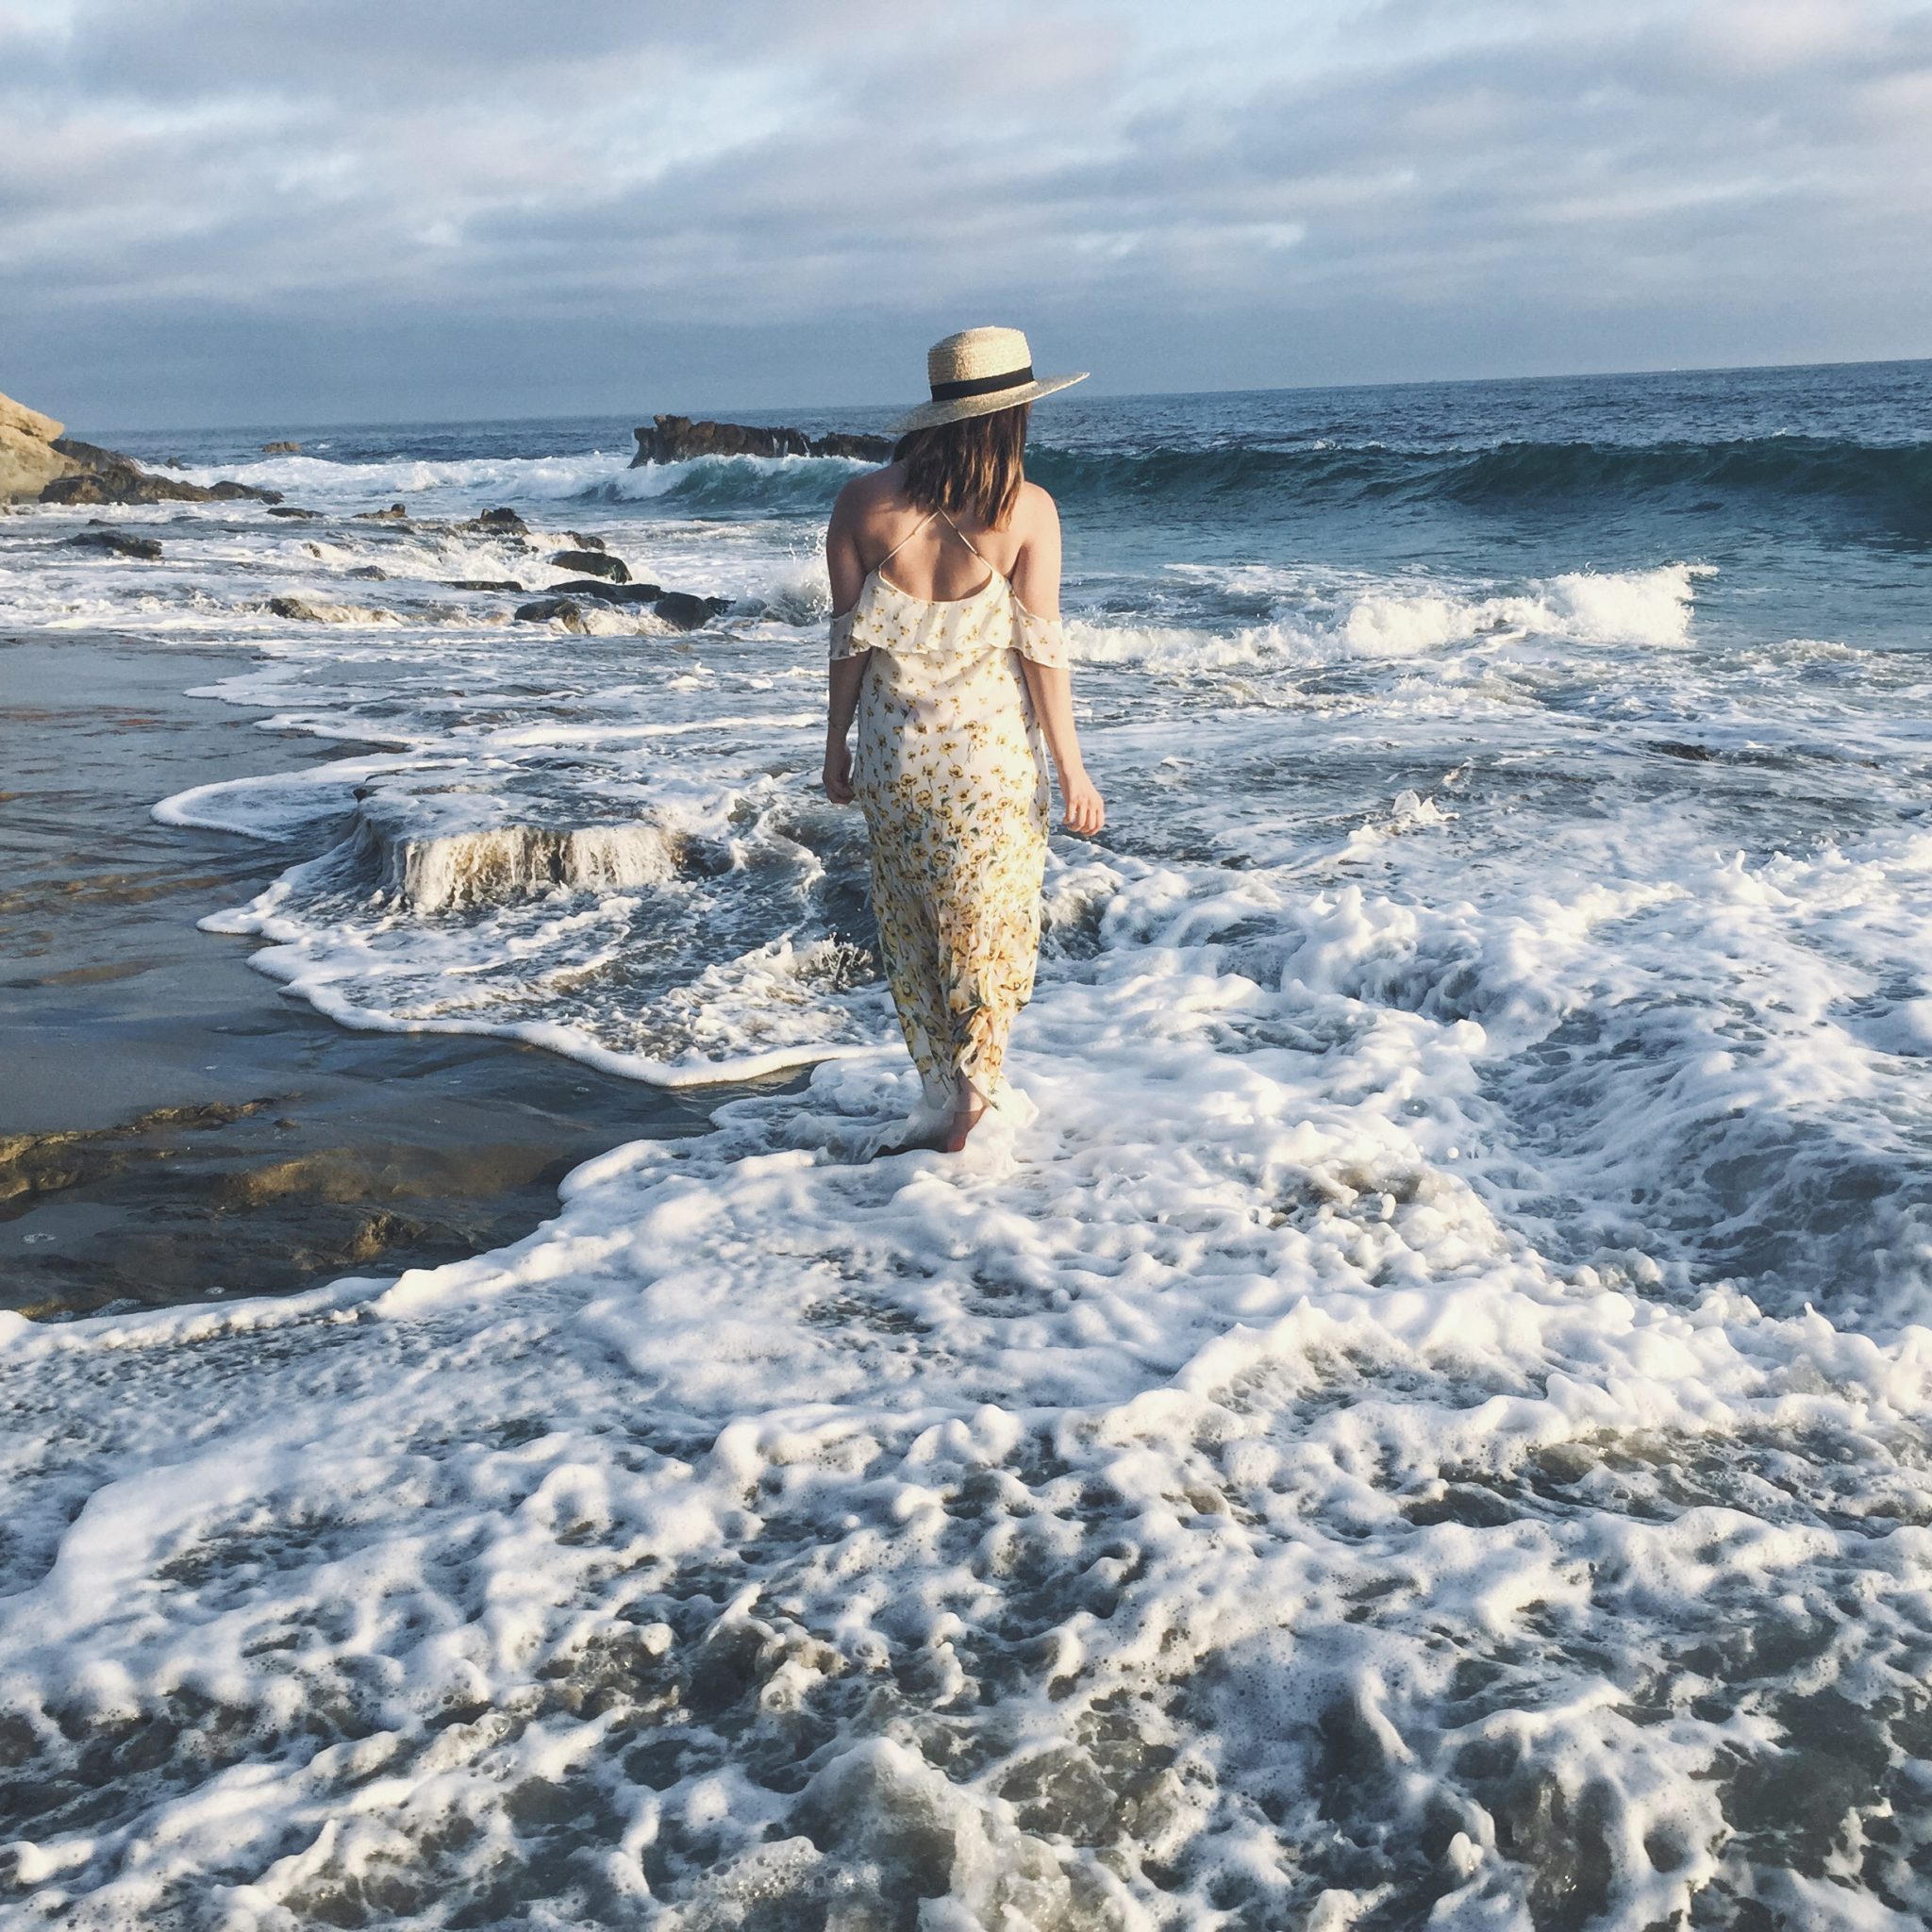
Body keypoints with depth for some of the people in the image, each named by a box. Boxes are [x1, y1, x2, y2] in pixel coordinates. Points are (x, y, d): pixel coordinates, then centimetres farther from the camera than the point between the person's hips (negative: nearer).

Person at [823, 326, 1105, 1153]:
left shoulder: (864, 501, -4)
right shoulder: (1025, 508, -10)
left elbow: (850, 639, 0)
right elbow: (1040, 647, -10)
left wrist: (837, 742, 11)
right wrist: (1071, 768, -3)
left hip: (896, 750, 2)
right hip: (992, 745, -2)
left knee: (910, 925, 14)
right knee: (992, 915, 15)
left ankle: (940, 1101, 19)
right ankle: (975, 1078, 6)